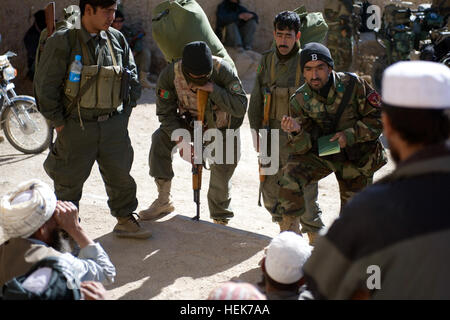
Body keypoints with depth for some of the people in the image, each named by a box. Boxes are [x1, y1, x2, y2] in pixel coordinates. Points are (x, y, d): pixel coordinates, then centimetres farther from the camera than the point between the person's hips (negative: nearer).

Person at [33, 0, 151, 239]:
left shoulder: (117, 40, 4)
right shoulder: (63, 42, -12)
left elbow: (132, 78, 15)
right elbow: (45, 86, -10)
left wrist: (125, 111, 10)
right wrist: (58, 122, -8)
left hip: (113, 123, 4)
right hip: (76, 127, -4)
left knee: (120, 174, 12)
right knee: (69, 180, 7)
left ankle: (125, 220, 29)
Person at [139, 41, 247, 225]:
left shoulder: (223, 70, -30)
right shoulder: (170, 75, -25)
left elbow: (240, 107, -33)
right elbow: (166, 113, -18)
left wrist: (213, 89, -42)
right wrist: (181, 142, -30)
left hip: (223, 128, -1)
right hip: (191, 122, 2)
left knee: (221, 178, -2)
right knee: (160, 139, -22)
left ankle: (220, 219, 25)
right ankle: (163, 201, -12)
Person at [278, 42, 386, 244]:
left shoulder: (353, 85, -18)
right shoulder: (299, 100, -11)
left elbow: (377, 118, -11)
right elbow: (302, 148, -10)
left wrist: (350, 135, -23)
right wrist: (296, 131, -33)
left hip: (356, 158, -1)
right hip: (319, 152, 1)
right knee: (290, 179, -26)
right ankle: (313, 233, -10)